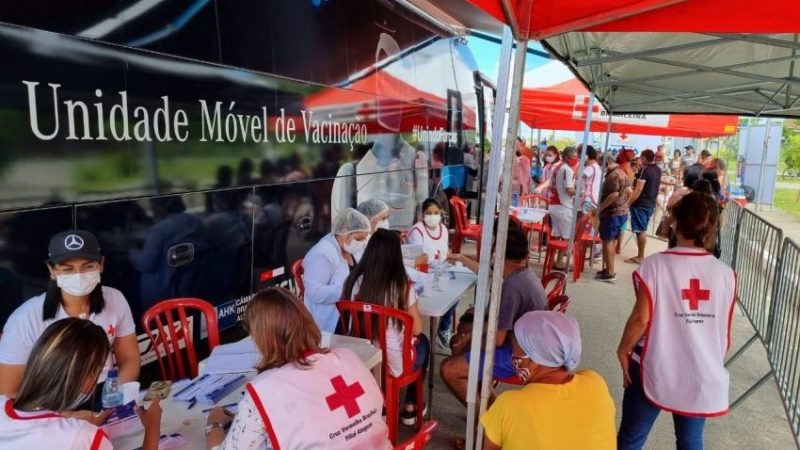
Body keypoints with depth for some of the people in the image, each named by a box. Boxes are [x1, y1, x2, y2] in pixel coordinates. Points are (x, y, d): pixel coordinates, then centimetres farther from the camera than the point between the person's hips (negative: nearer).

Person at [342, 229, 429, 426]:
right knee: (423, 341, 28)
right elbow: (416, 329, -10)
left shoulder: (355, 281, -11)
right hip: (395, 362, -4)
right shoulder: (402, 287, -20)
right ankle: (410, 407, 36)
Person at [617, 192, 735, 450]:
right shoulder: (725, 273, -5)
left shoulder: (655, 265, -16)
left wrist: (624, 350, 1)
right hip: (703, 375, 3)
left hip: (656, 371, -3)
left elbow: (641, 319, -15)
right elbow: (724, 331, 4)